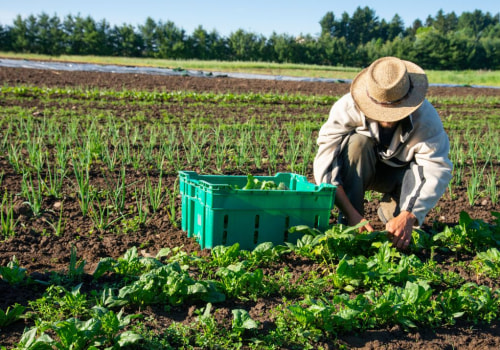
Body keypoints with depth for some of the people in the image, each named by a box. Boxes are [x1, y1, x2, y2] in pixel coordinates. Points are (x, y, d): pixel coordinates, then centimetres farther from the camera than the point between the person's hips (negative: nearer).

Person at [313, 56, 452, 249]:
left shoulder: (425, 116, -29)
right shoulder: (347, 108, -32)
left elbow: (438, 170, -35)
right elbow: (325, 163, -37)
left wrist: (408, 216, -49)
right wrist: (351, 213, -46)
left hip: (398, 172, 1)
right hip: (356, 171, -1)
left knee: (423, 170, -32)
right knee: (358, 142, -34)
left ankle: (392, 213, -3)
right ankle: (348, 224, -25)